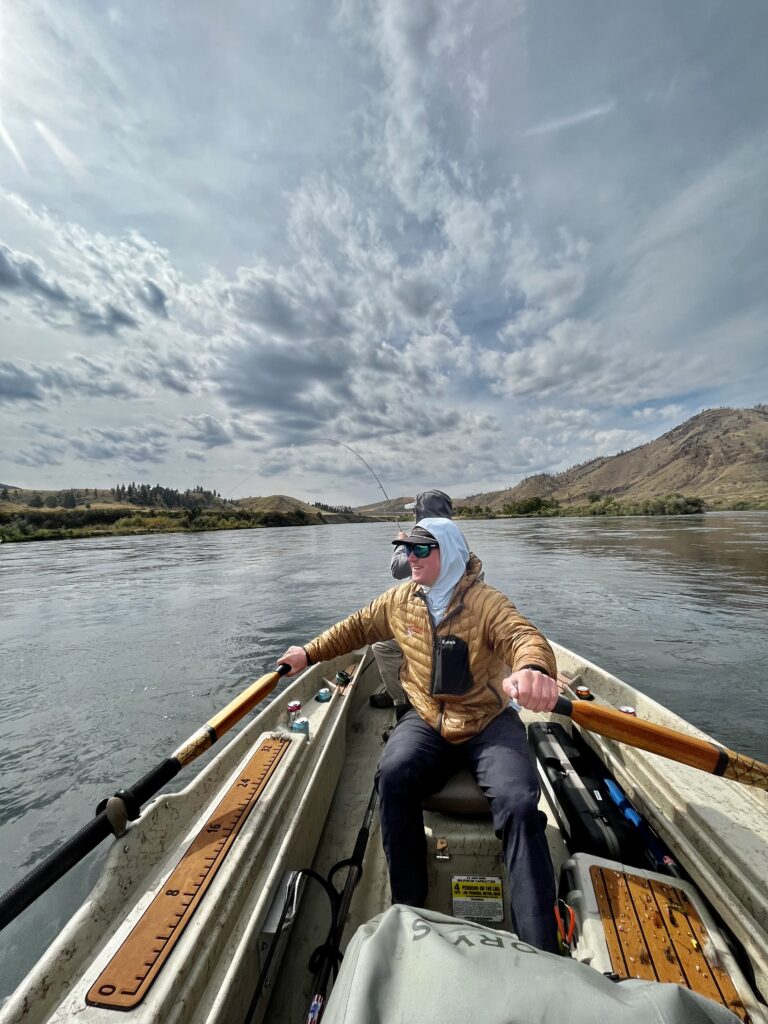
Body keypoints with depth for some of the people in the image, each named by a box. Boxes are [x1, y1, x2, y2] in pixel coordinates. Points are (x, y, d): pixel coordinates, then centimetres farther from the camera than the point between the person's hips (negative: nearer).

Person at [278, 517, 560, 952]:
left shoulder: (485, 601, -14)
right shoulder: (401, 599, 0)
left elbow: (524, 635, -31)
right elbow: (357, 627, 13)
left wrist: (534, 669, -55)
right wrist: (309, 653, 12)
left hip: (489, 724, -2)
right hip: (428, 722, 3)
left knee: (519, 802, -26)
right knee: (393, 775, -24)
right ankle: (408, 908, -4)